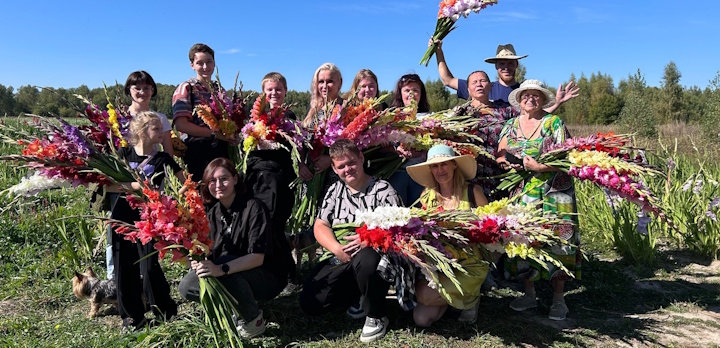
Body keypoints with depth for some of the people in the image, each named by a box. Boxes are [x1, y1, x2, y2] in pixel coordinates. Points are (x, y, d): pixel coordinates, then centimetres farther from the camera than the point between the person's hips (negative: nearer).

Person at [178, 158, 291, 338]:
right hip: (236, 279, 6)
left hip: (267, 277, -6)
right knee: (186, 287, -10)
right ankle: (238, 304, 6)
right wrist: (200, 261, -25)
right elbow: (210, 254, -1)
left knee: (225, 261, -33)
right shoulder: (212, 213, 0)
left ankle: (254, 318, -12)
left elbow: (257, 257, -28)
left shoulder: (253, 207, -20)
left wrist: (222, 269, -41)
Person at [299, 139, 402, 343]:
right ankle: (360, 296, 15)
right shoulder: (335, 191, 10)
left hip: (374, 255, -5)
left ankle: (376, 317, -13)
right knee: (310, 303, -9)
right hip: (341, 260, 5)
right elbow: (320, 226, 5)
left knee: (364, 260, -41)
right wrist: (337, 249, -15)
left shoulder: (382, 189, -4)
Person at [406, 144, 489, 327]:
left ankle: (469, 297, 5)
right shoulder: (427, 196, 2)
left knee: (424, 294, -25)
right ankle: (454, 297, 22)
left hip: (469, 266, -4)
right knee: (421, 319, -9)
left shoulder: (472, 192, -6)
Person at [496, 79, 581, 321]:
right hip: (521, 193, 3)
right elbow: (499, 155, 9)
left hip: (554, 192, -3)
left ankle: (558, 299, 9)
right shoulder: (511, 125, 13)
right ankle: (529, 294, 17)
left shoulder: (554, 123, 0)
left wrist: (540, 167, -19)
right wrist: (506, 163, -12)